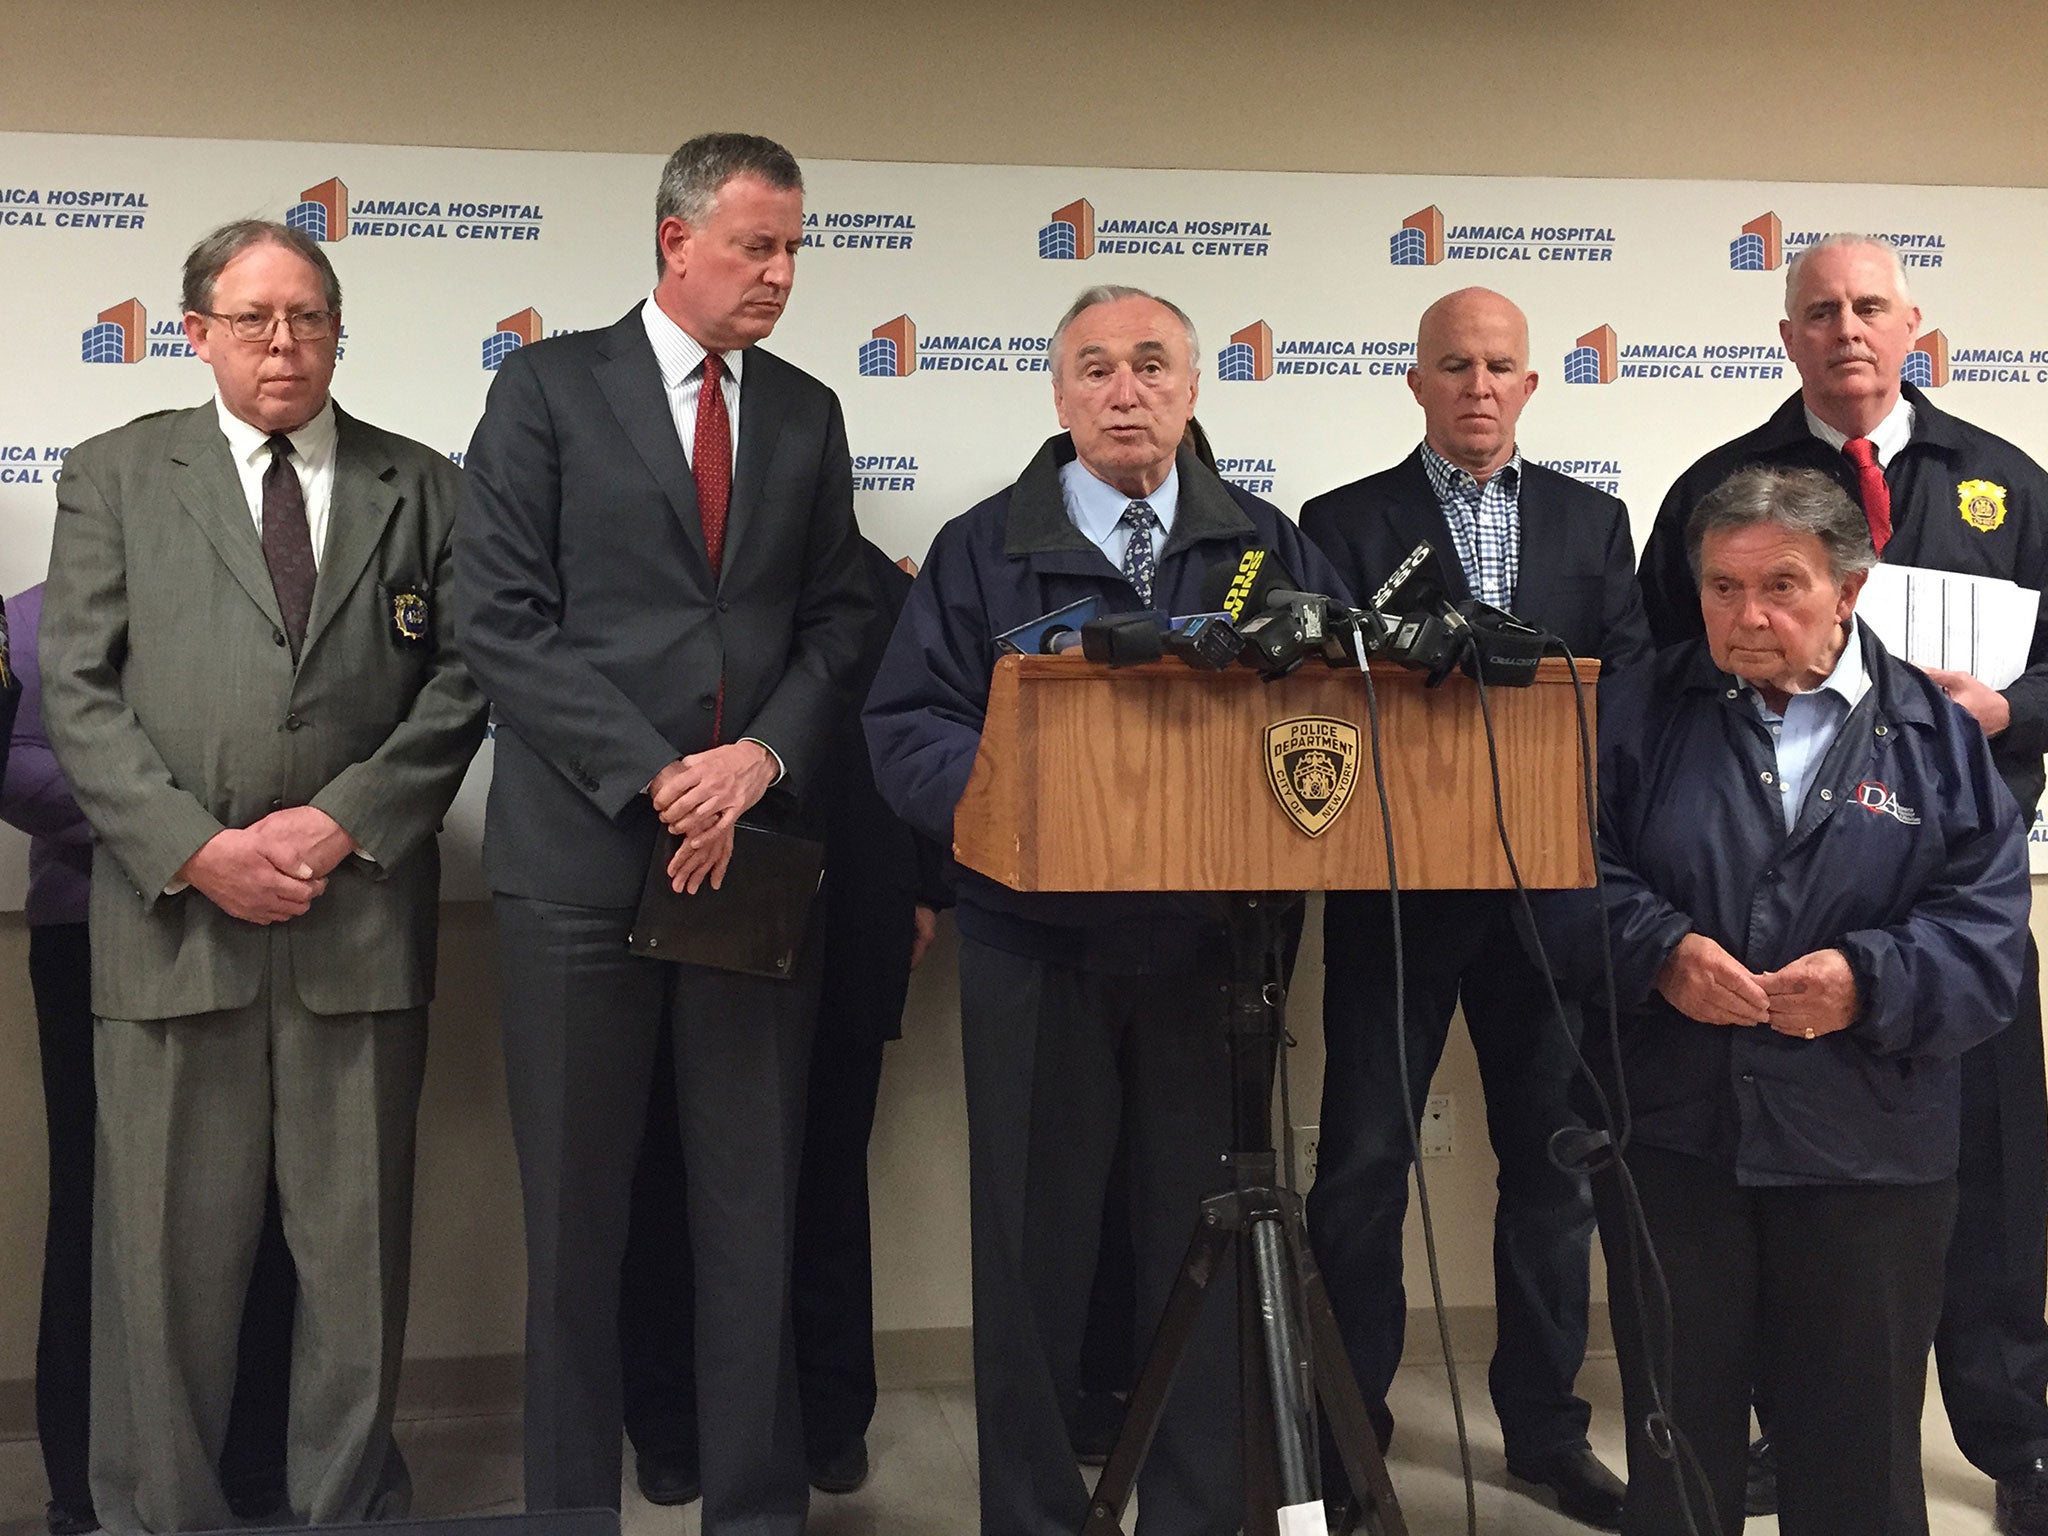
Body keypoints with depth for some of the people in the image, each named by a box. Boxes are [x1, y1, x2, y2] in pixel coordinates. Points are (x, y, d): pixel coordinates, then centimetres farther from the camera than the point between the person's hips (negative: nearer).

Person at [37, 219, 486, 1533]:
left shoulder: (421, 485, 11)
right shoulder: (115, 475, 10)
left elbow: (462, 679, 3)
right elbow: (78, 691, 2)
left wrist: (343, 819, -9)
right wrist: (195, 850, -10)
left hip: (362, 917, 1)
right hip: (172, 917, 0)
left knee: (356, 1244, 8)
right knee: (169, 1248, 6)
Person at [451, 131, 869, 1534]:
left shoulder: (808, 413, 14)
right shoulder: (549, 386, 2)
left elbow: (837, 619, 11)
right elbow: (502, 616, -5)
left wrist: (767, 756, -7)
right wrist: (655, 775, -12)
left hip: (759, 843, 3)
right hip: (582, 847, -3)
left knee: (756, 1206, 7)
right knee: (577, 1209, 6)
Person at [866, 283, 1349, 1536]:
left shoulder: (1272, 549, 11)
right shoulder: (983, 550, 5)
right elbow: (911, 728, -3)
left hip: (1216, 945, 1)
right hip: (1039, 941, -1)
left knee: (1203, 1237, 7)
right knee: (1036, 1244, 6)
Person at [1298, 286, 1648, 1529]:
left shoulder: (1593, 520, 11)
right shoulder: (1346, 523, 4)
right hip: (1394, 878, -2)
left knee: (1555, 1151, 9)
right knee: (1365, 1159, 2)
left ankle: (1547, 1426, 23)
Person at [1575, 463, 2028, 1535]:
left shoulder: (1935, 734, 3)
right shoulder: (1642, 712, 4)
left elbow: (1988, 931, -3)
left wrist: (1872, 981, -20)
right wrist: (1658, 950, -18)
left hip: (1868, 1153, 0)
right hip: (1670, 1134, 0)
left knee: (1860, 1445, 11)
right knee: (1676, 1426, 12)